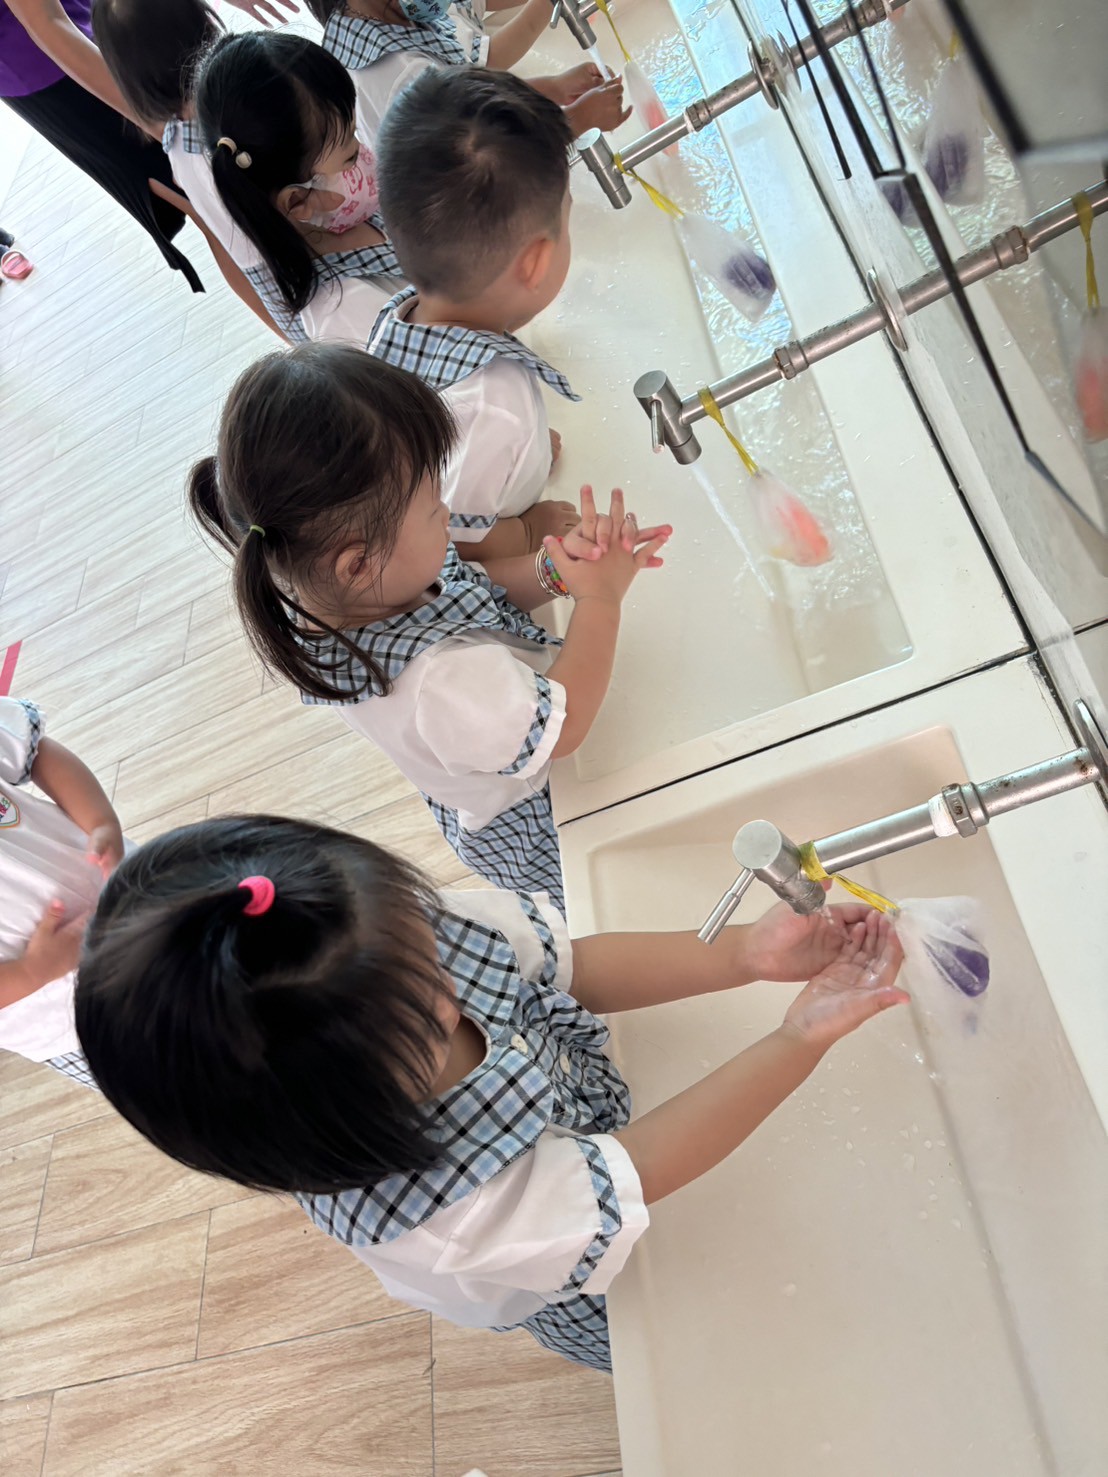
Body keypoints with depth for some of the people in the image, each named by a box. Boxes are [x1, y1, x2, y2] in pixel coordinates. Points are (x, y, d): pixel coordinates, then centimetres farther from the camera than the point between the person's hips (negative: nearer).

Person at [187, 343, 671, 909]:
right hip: (543, 839, -7)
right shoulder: (442, 681, -50)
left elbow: (477, 589, -6)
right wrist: (601, 598, -26)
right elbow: (563, 726, -32)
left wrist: (552, 569, -24)